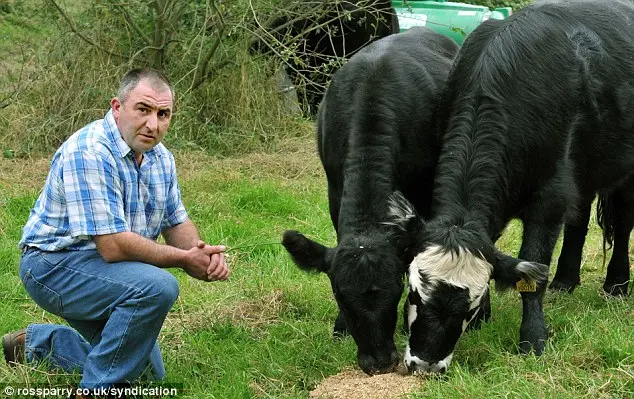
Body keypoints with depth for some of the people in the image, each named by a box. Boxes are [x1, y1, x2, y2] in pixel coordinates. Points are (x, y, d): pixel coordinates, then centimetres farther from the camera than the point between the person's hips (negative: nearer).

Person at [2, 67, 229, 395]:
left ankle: (36, 343, 30)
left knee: (148, 373, 19)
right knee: (157, 286, -33)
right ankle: (97, 389, -19)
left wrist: (205, 254, -14)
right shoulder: (89, 153, -27)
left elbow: (177, 224, 10)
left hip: (100, 267, 9)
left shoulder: (161, 158, 3)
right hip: (54, 265, -9)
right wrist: (185, 260, -22)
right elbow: (113, 246, -30)